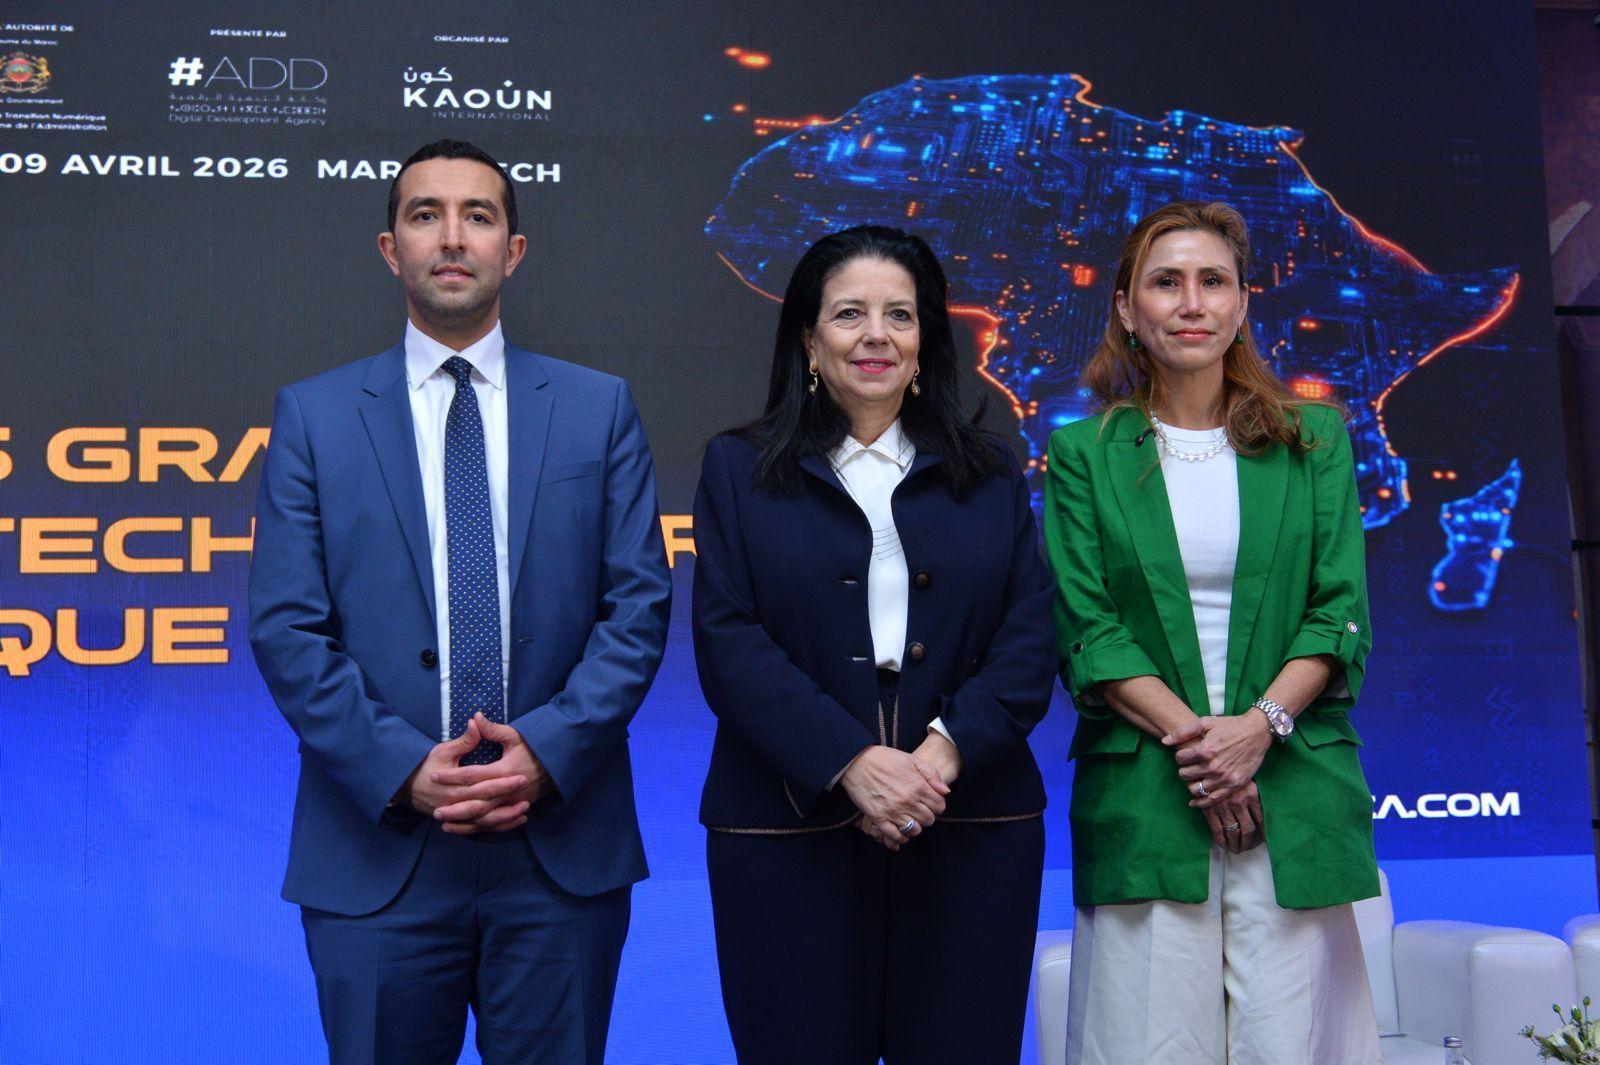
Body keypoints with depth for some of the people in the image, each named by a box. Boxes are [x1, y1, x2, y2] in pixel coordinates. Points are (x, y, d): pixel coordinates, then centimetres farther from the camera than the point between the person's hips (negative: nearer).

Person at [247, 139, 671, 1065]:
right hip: (377, 855, 0)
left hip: (563, 848, 1)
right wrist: (401, 769, -13)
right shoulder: (315, 416, 5)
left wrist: (548, 749, -12)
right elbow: (285, 630, -1)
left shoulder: (599, 409, 7)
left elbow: (639, 605, 1)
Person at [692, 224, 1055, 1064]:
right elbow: (728, 642, -4)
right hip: (790, 832, -1)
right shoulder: (741, 469, 7)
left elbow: (1029, 642, 3)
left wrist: (944, 752, -14)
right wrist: (852, 764, -16)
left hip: (971, 830, 2)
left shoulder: (990, 476, 12)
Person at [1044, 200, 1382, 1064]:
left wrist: (1261, 724, -11)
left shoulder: (1314, 442, 10)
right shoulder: (1086, 455, 7)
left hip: (1294, 788, 1)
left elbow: (1340, 612, 4)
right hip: (1142, 798, -1)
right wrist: (1187, 734, -13)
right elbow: (1086, 628, -1)